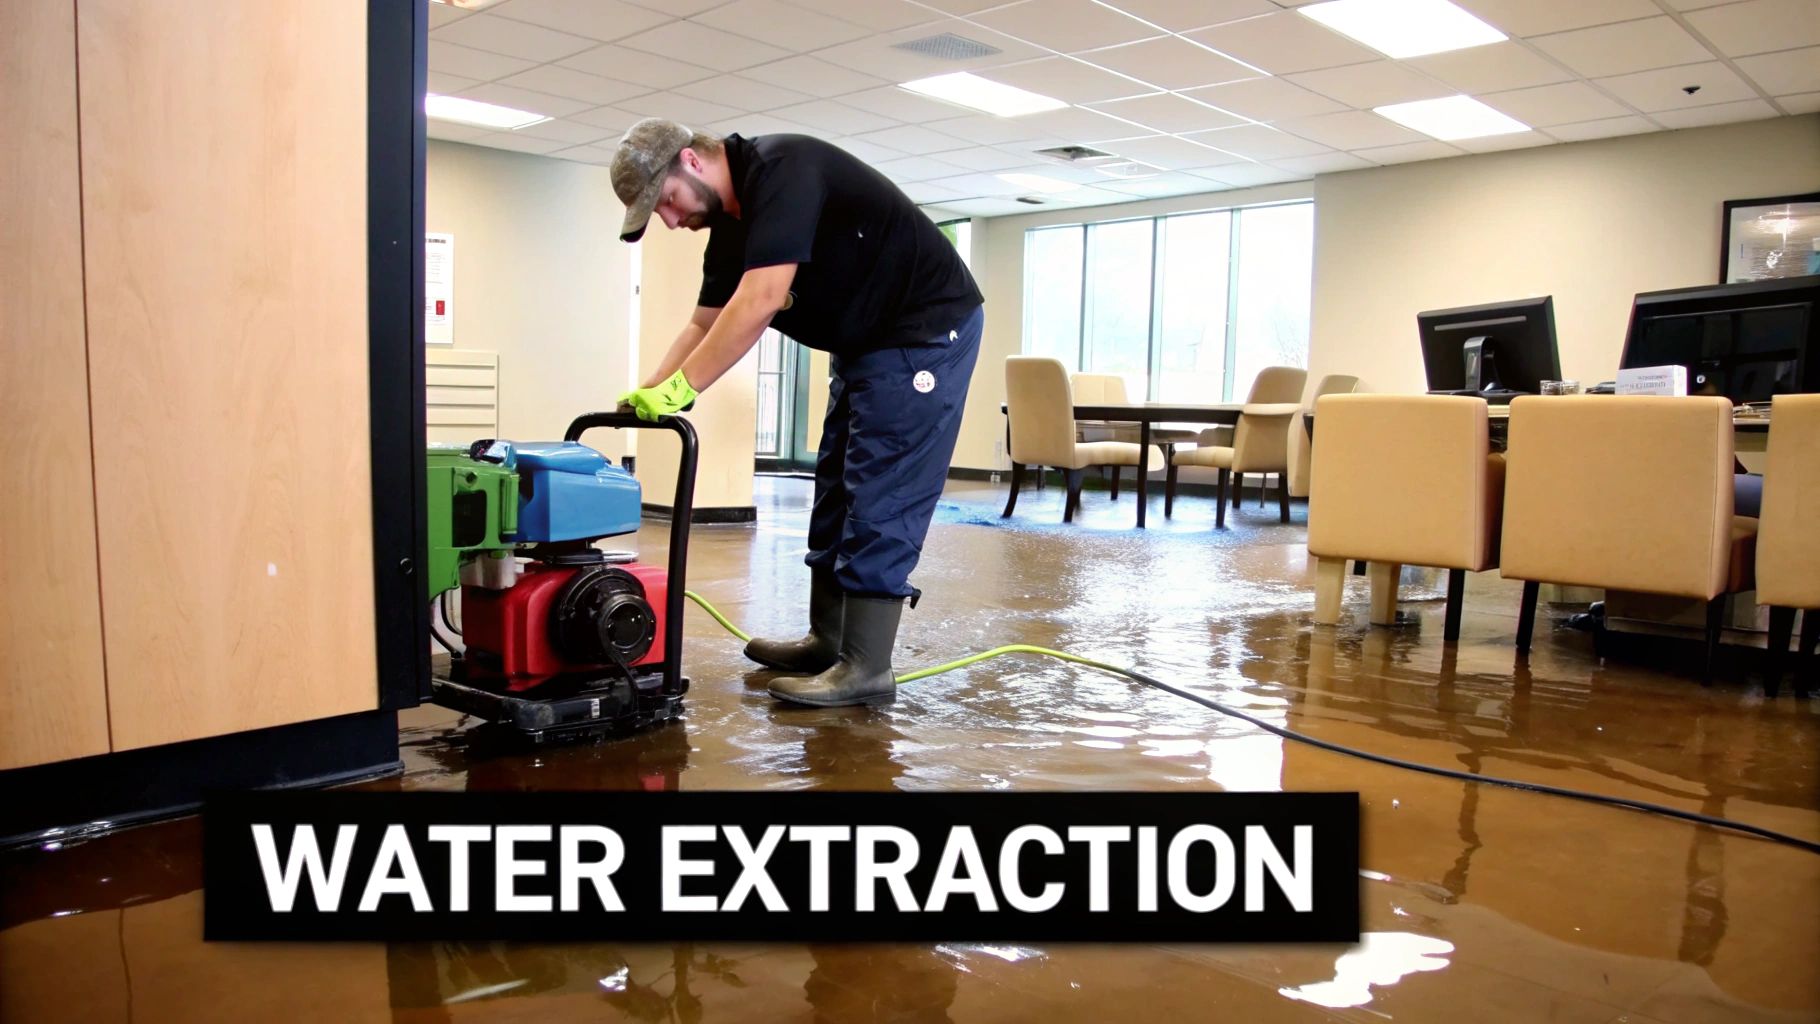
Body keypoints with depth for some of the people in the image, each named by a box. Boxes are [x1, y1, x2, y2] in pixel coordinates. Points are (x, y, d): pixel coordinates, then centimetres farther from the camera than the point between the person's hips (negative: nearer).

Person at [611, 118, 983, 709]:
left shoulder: (782, 169, -22)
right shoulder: (731, 226, 7)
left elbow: (759, 304, -31)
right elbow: (705, 326, 12)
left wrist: (678, 389, -29)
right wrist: (648, 394, 0)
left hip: (926, 332, -10)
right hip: (864, 345, 10)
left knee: (881, 500, -11)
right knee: (838, 491, 12)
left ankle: (866, 668, -6)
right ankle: (828, 640, 21)